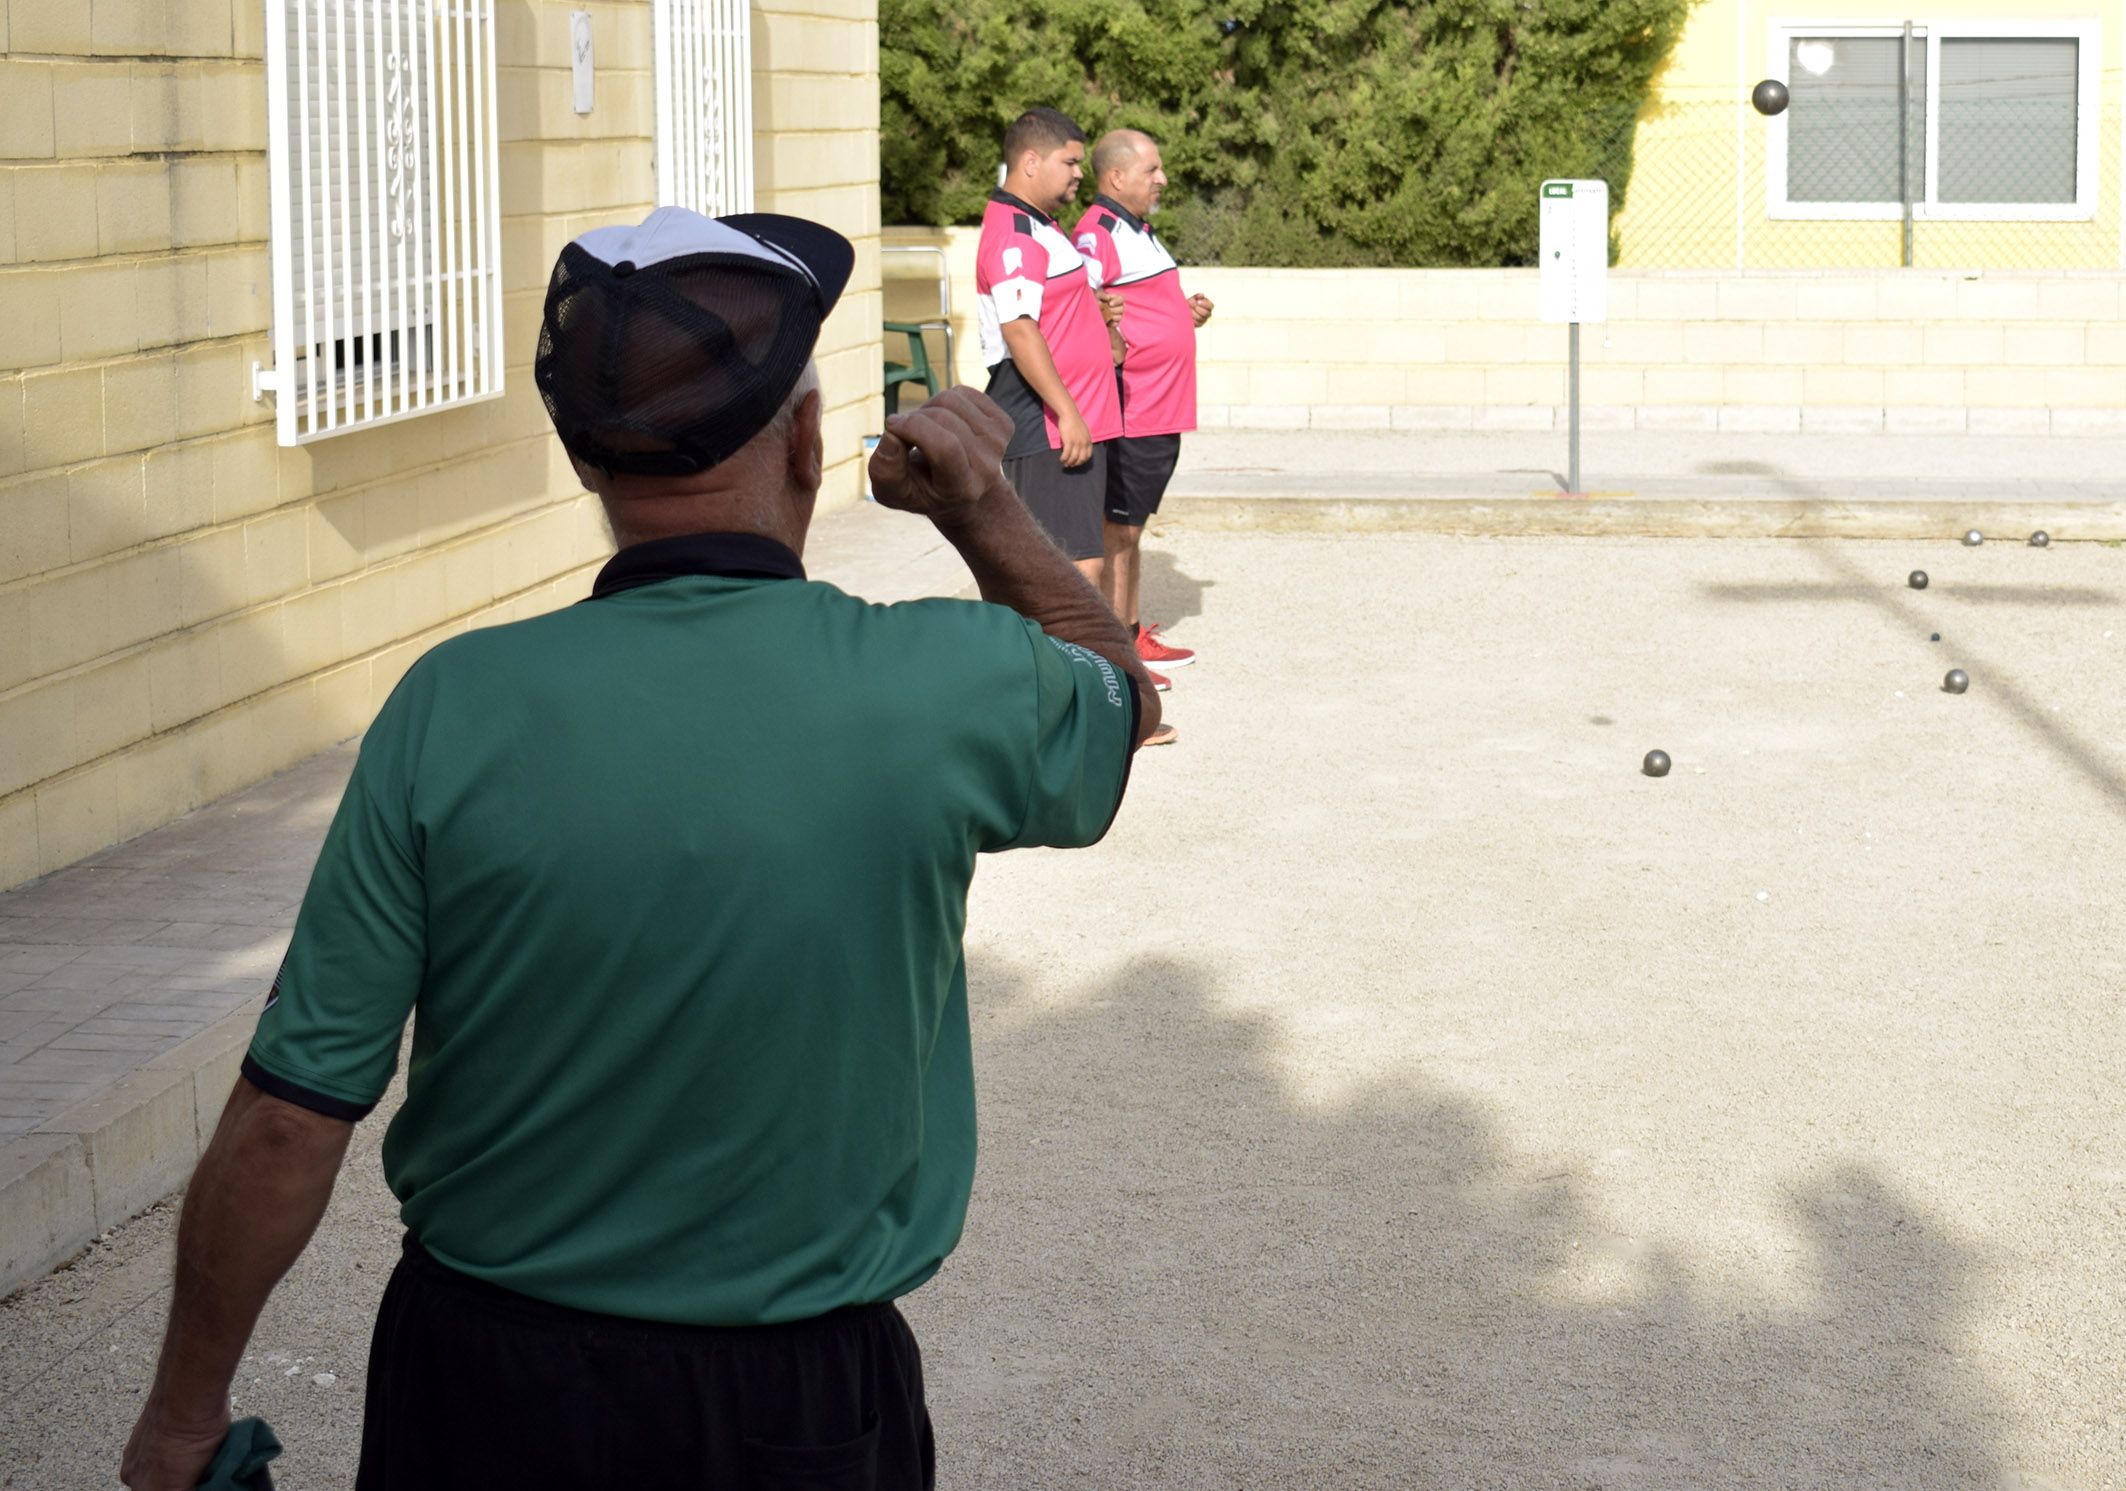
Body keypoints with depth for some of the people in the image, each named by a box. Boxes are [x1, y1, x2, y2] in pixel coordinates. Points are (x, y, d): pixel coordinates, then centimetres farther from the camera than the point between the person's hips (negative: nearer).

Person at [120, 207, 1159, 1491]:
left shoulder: (455, 713, -17)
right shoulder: (948, 691, -15)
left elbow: (290, 1119, -13)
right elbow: (1118, 696, 11)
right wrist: (985, 509, 8)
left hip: (484, 1386, 1)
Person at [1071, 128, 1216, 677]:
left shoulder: (1140, 233, 18)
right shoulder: (1097, 236, -16)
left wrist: (1187, 312, 12)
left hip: (1162, 413, 10)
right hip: (1129, 416, -10)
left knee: (1131, 528, 18)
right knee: (1116, 531, -3)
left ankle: (1132, 635, 27)